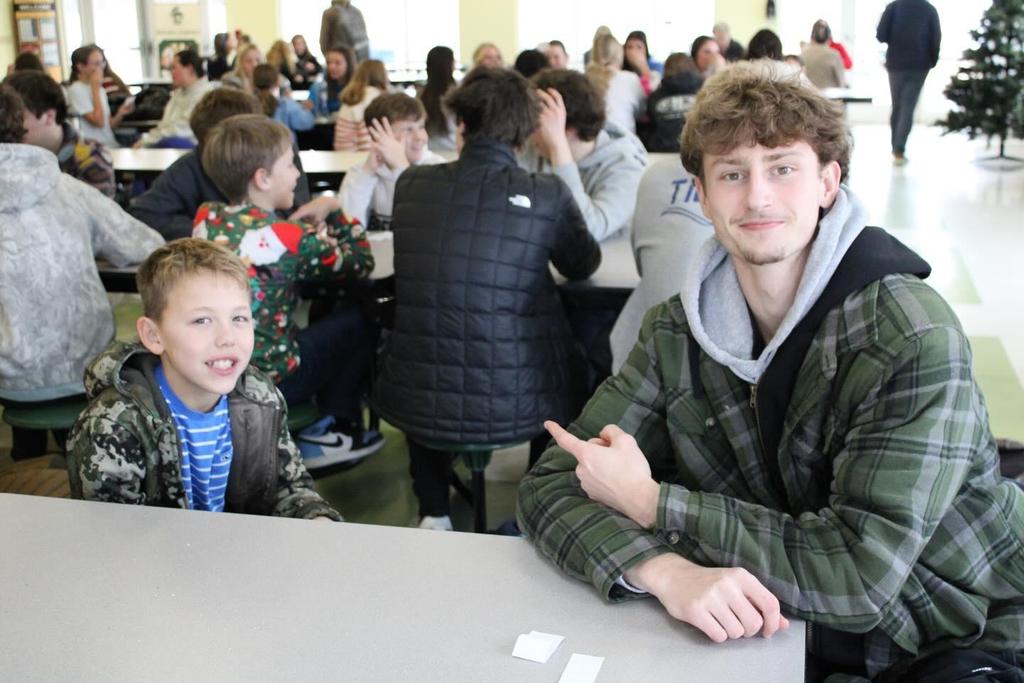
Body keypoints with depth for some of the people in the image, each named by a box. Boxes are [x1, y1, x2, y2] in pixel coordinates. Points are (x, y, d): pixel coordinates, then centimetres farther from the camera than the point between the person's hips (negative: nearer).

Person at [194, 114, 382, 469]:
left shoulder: (206, 218, -1)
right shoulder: (290, 240, -18)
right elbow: (360, 263, -4)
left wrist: (309, 220, 6)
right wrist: (336, 215, 10)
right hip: (270, 380, -7)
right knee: (359, 320, 11)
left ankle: (321, 425, 25)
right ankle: (332, 433, 15)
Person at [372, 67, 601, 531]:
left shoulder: (411, 184, -2)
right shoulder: (546, 194, -8)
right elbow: (583, 264, 13)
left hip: (418, 406, 2)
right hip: (515, 408, -2)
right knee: (573, 362, 32)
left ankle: (433, 511, 34)